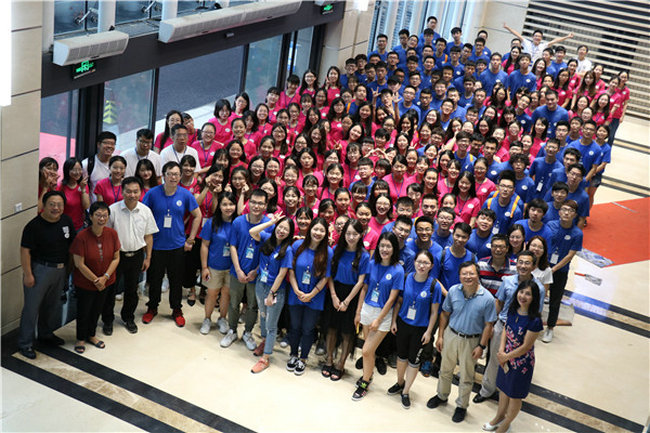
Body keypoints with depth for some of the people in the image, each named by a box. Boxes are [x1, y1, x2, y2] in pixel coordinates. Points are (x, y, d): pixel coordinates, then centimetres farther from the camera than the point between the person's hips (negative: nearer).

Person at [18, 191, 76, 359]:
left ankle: (46, 334, 41)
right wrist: (28, 274, -18)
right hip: (40, 270, -6)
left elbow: (73, 242, 12)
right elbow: (25, 251, -17)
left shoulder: (66, 221, 0)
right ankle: (25, 344, 12)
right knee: (32, 306, 0)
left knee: (52, 304, 21)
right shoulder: (34, 226, -19)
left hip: (60, 269, 7)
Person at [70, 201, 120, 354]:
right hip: (85, 282, -4)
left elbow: (116, 258, -4)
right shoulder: (82, 237, -24)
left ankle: (91, 335, 43)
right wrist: (95, 280, -15)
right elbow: (79, 264, -19)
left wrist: (105, 277, -14)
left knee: (97, 309, 21)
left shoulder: (112, 234, -11)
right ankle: (80, 339, 35)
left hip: (105, 281, 4)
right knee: (84, 310, 12)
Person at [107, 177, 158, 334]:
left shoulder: (145, 211, -4)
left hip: (136, 255, 2)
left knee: (132, 290, 16)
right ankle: (108, 320, 27)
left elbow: (148, 236, 5)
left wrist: (148, 258, 6)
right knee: (110, 289, 8)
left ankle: (128, 318, 36)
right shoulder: (113, 210, -12)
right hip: (116, 255, -2)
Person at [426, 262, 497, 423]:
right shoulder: (453, 291, -11)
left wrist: (481, 346, -12)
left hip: (471, 341, -3)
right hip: (451, 335, 3)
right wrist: (440, 336, 1)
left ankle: (461, 406, 35)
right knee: (445, 370, 21)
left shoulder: (487, 299, -20)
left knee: (466, 377, 14)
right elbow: (445, 314, 1)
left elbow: (488, 325, -11)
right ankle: (441, 396, 46)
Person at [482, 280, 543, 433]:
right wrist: (501, 350, -10)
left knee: (515, 396, 16)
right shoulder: (512, 310, -8)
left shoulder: (535, 321, -28)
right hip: (506, 357, 6)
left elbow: (526, 347, -22)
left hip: (522, 362, -6)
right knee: (503, 388, 25)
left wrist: (506, 357, -12)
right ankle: (499, 416, 49)